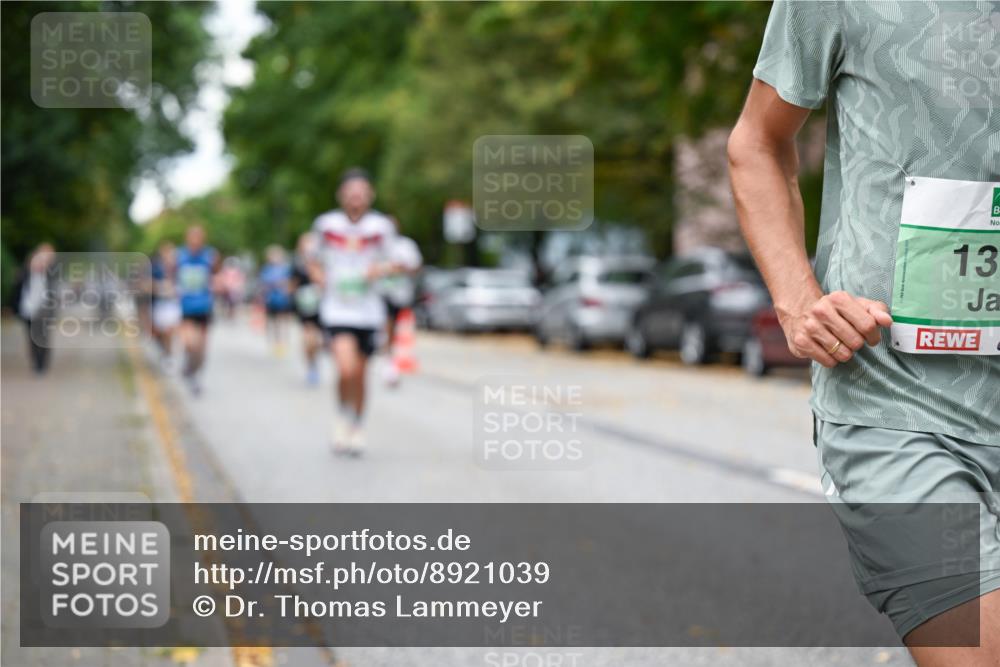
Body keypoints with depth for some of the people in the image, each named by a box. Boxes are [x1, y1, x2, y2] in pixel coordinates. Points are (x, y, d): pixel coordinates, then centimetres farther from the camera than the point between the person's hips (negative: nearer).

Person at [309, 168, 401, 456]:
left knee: (359, 373, 10)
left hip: (368, 310, 2)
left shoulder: (381, 227, -1)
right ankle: (342, 416, 7)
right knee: (346, 368, -21)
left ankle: (356, 428, 31)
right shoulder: (326, 224, -1)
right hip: (337, 309, -2)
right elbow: (314, 262, 14)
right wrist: (323, 281, -4)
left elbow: (391, 263, 9)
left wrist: (380, 269, -13)